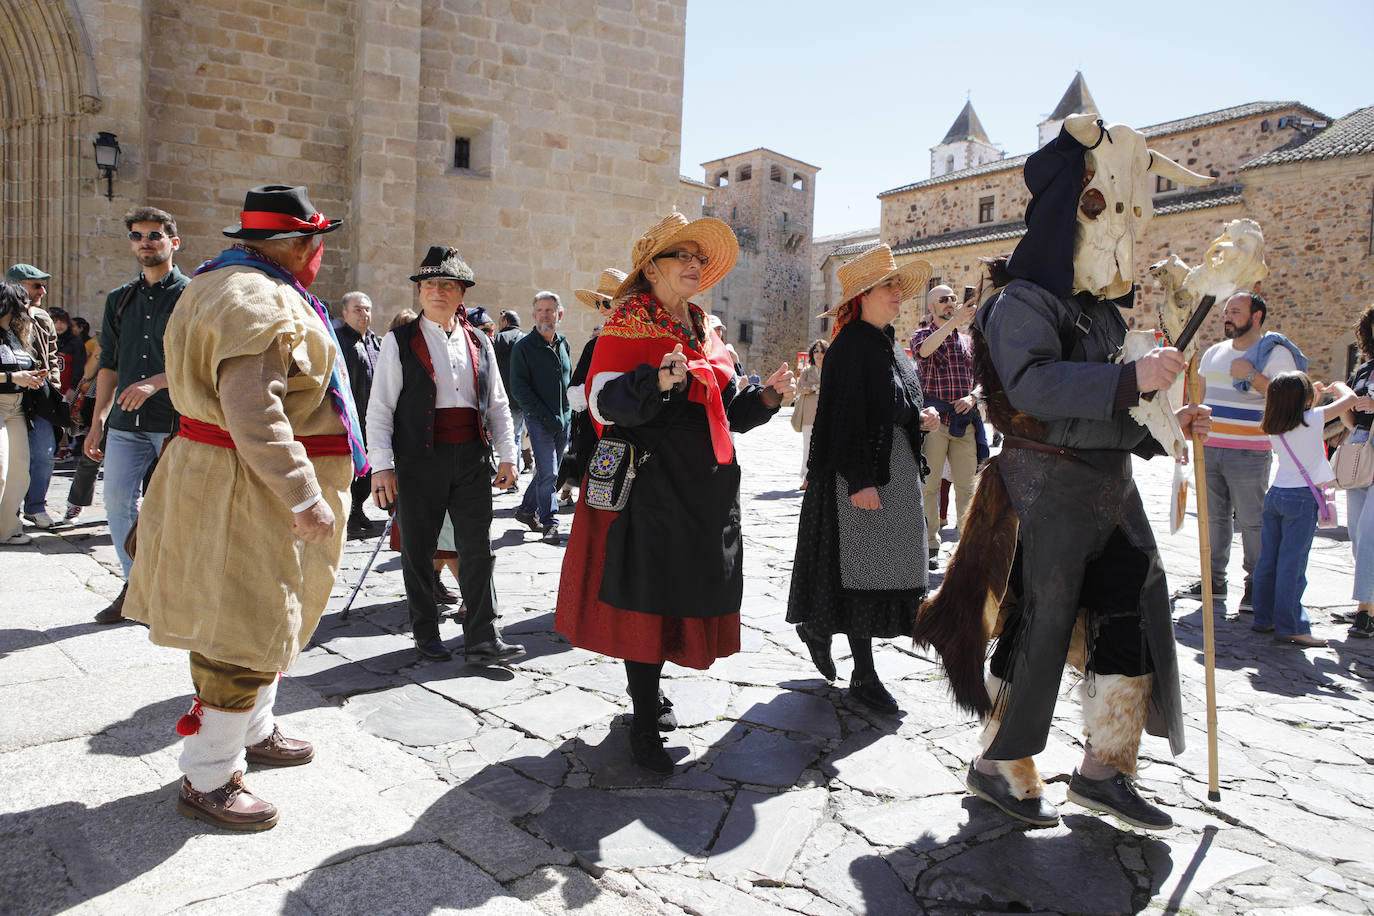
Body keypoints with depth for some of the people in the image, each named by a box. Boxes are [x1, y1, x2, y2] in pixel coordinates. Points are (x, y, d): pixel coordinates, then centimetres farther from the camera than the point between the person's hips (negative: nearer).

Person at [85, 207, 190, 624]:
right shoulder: (119, 299, 16)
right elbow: (109, 364, 18)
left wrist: (156, 382, -18)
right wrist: (98, 420, 13)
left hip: (177, 422, -5)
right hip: (127, 423, 5)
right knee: (117, 500, 2)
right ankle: (135, 585, 17)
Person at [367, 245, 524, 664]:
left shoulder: (479, 342, 12)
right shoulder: (399, 342, 1)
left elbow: (498, 405, 16)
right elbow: (379, 410, -1)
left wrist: (507, 455, 8)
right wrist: (382, 466, -9)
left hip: (472, 457, 3)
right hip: (420, 458, -2)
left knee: (478, 547, 1)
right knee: (418, 549, 7)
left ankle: (482, 639, 8)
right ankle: (425, 633, 24)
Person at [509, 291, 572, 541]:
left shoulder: (564, 344, 12)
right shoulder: (523, 347, -5)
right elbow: (518, 389, -10)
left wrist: (570, 414, 12)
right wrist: (547, 416, -15)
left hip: (564, 420, 6)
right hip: (539, 420, -6)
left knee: (550, 470, 12)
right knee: (548, 473, -11)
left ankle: (526, 509, 29)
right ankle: (549, 523, -2)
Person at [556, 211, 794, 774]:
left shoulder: (705, 334, 16)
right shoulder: (628, 326, -6)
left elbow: (728, 408, 20)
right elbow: (604, 399, -19)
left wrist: (767, 396, 2)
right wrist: (658, 382, -35)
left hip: (706, 488, 8)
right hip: (651, 487, -7)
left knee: (681, 592, 15)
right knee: (647, 596, -3)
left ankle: (647, 686, 36)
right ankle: (645, 725, 9)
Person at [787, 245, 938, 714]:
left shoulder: (888, 345, 14)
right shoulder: (851, 346, -14)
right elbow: (845, 417, -19)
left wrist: (918, 418, 4)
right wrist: (860, 480, -23)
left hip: (896, 470, 9)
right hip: (860, 471, -9)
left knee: (884, 566, 13)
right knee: (861, 567, -3)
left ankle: (818, 628, 31)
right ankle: (864, 676, 8)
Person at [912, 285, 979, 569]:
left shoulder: (968, 340, 20)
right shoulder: (922, 335, 7)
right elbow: (924, 350, -19)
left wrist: (972, 397, -3)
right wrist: (954, 321, -29)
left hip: (963, 420, 4)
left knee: (966, 486, 1)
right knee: (929, 484, -3)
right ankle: (930, 546, 5)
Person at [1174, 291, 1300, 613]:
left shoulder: (1276, 354, -4)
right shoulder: (1214, 353, 16)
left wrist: (1251, 376, -21)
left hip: (1249, 453, -6)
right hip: (1209, 449, 6)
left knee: (1252, 520, -2)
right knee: (1214, 516, 10)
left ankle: (1256, 587, 9)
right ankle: (1214, 581, 19)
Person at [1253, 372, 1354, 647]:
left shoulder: (1272, 426, 5)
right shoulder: (1312, 419, -11)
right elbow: (1350, 399, 0)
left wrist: (1312, 395, 32)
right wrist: (1339, 385, 21)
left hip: (1275, 493, 6)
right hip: (1302, 497, -6)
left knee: (1268, 560, 9)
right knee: (1292, 564, -4)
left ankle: (1263, 618, 17)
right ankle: (1289, 627, 0)